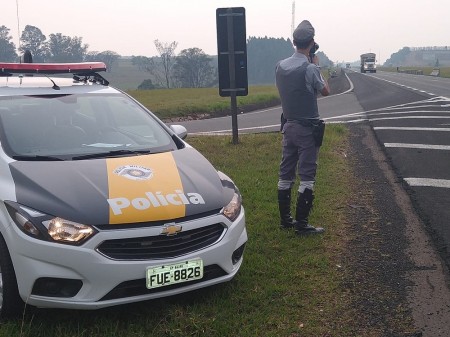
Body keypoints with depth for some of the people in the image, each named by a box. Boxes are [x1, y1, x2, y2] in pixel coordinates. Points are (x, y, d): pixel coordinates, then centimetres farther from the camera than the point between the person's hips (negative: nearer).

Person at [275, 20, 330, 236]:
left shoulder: (280, 66, 1)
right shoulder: (310, 69, -18)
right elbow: (325, 91, -1)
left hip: (288, 126, 7)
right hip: (307, 128, -6)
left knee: (285, 173, 11)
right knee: (307, 175, -1)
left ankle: (285, 219, 20)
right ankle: (301, 224, 1)